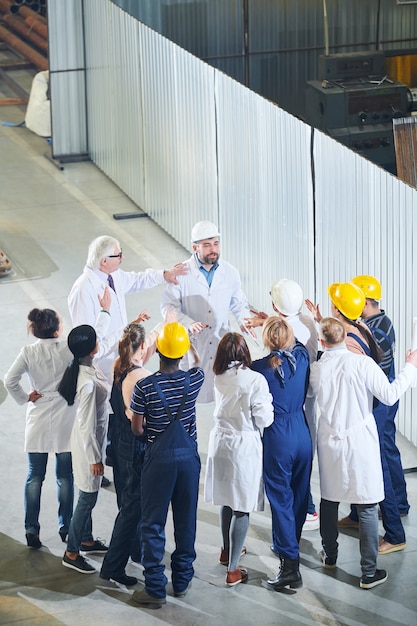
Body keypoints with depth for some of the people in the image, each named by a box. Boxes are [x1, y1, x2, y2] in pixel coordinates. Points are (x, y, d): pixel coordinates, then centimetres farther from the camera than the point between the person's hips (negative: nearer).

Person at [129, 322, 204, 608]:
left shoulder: (145, 387, -15)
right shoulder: (194, 379, -7)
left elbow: (137, 428, -6)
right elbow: (202, 366, 19)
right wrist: (192, 344, 28)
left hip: (159, 457, -3)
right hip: (188, 455, 3)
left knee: (154, 524, 4)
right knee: (186, 520, 14)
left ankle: (155, 589, 5)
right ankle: (182, 581, 25)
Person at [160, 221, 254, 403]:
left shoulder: (230, 272, 2)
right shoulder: (182, 273, -8)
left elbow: (239, 303, 15)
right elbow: (168, 307, -7)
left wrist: (243, 320, -7)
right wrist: (188, 323, -25)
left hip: (221, 342, 3)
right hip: (192, 344, -3)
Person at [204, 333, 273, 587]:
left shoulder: (219, 378, -2)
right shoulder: (255, 379, -18)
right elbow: (264, 419, -14)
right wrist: (267, 399, 3)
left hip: (220, 444, 6)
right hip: (245, 447, -6)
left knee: (227, 501, 24)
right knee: (241, 508, 1)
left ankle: (227, 550, 42)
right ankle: (233, 570, 2)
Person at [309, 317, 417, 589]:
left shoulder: (316, 369, -3)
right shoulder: (362, 363, -15)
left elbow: (308, 392, 17)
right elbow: (389, 395, -15)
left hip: (329, 442, 4)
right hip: (360, 443, -4)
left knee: (329, 499, 21)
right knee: (367, 508, 0)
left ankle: (330, 555, 36)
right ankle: (369, 572, 0)